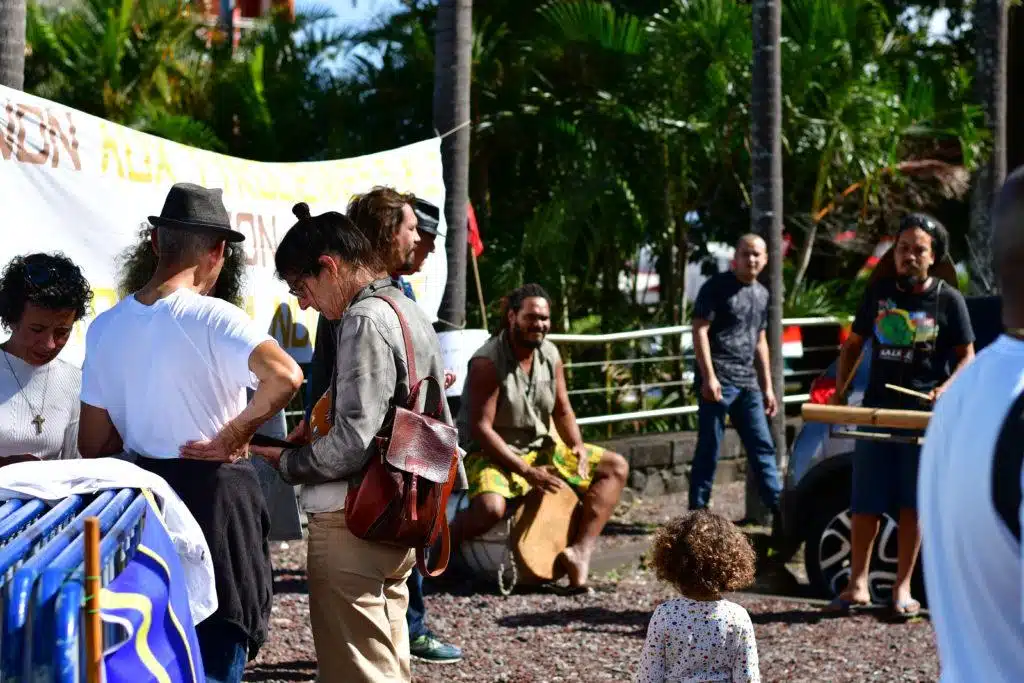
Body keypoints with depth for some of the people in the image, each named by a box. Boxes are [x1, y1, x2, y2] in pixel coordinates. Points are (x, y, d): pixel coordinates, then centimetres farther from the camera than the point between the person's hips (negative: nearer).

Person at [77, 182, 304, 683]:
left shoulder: (105, 328, 2)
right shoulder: (213, 319, -16)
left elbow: (93, 445, 5)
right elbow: (285, 377, -34)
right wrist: (231, 437, -20)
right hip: (215, 492, -6)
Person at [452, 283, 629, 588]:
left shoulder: (550, 355, 1)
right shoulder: (487, 362, -20)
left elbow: (562, 411, 11)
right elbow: (481, 428, -22)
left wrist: (577, 445, -11)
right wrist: (526, 472, -25)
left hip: (541, 448, 8)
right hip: (491, 452, -8)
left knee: (615, 467, 1)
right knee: (490, 508, -38)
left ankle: (582, 551, -13)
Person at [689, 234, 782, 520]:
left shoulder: (761, 294, 16)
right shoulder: (717, 287, -6)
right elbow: (700, 330, -11)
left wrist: (767, 387, 19)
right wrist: (709, 377, -19)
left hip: (748, 383, 7)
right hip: (718, 381, -7)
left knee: (763, 447, 7)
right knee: (709, 449, -4)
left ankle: (780, 508, 10)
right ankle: (697, 511, 2)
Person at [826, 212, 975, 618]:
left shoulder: (948, 300, 0)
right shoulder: (878, 292, 8)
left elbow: (967, 357, 3)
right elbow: (853, 344, 16)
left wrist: (946, 389, -16)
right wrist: (840, 390, 4)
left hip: (924, 417, -2)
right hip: (876, 412, 2)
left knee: (912, 505, 1)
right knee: (865, 504, 2)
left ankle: (902, 588, 8)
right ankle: (858, 585, 9)